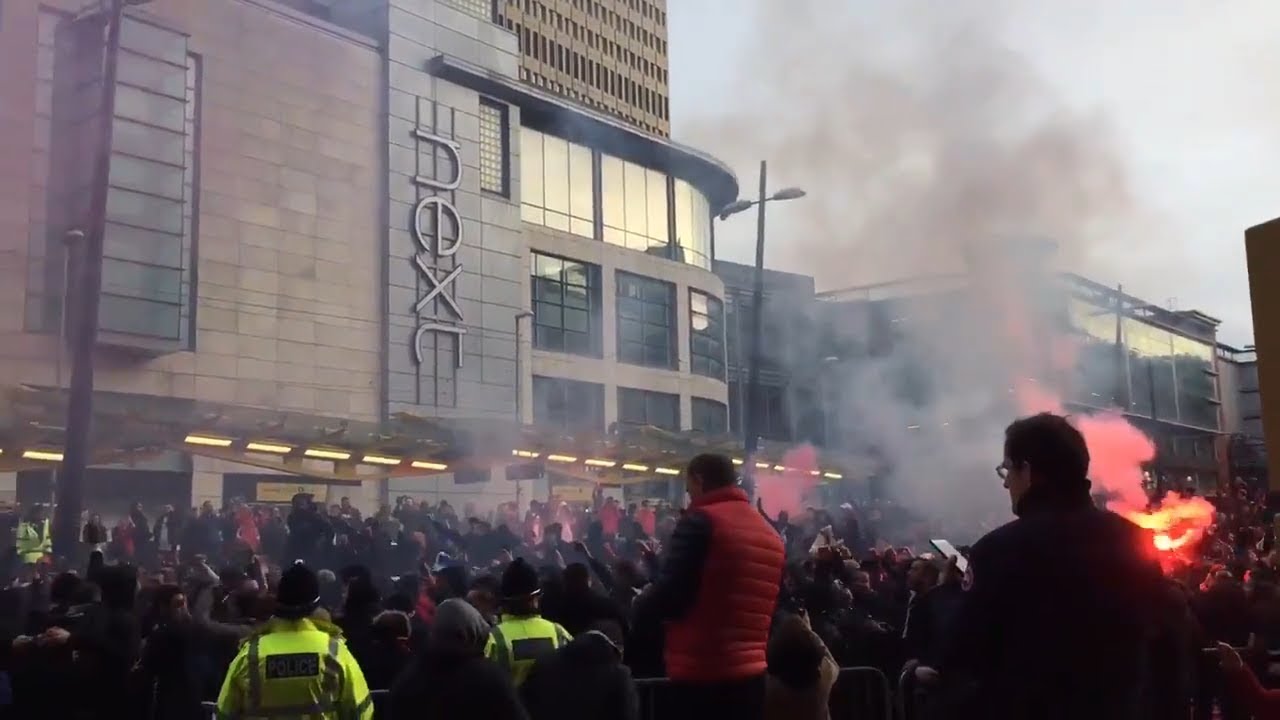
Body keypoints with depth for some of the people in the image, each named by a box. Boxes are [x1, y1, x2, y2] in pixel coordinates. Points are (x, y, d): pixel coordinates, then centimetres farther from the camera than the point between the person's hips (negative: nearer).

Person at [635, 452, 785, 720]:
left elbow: (667, 596, -15)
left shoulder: (700, 521, -10)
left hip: (699, 677, -7)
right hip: (751, 675, 7)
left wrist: (639, 605, 5)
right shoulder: (771, 535, 12)